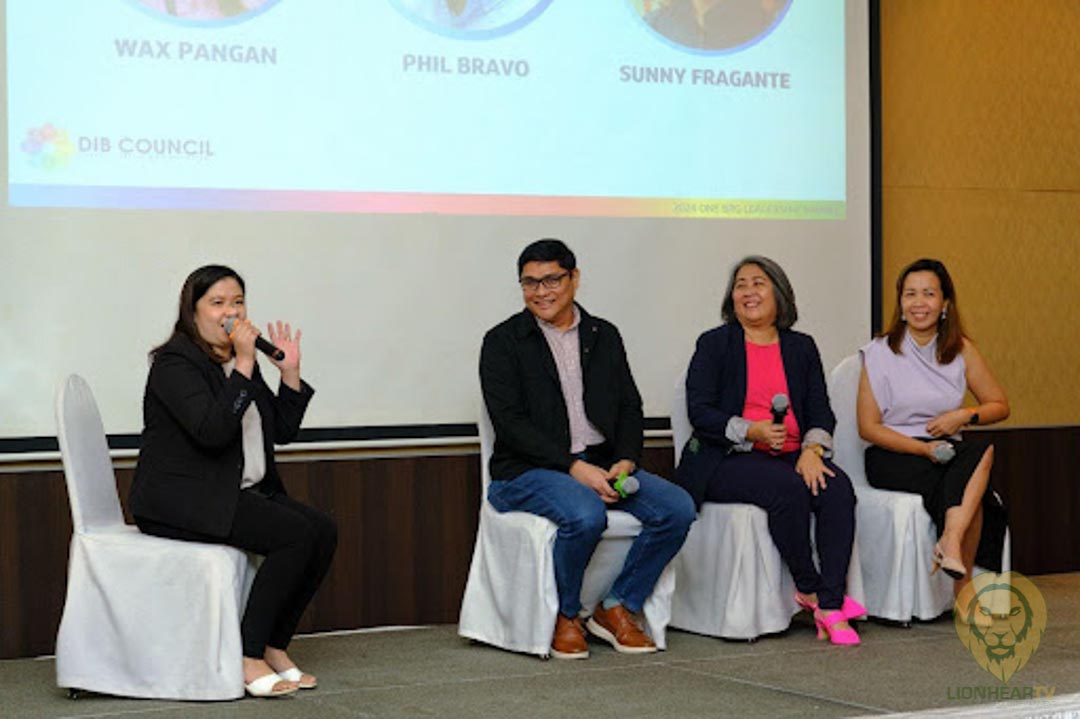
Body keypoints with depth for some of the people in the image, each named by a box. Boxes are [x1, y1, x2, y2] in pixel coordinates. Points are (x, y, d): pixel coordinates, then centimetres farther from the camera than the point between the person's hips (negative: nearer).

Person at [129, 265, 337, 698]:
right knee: (295, 534, -25)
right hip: (179, 501, -9)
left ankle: (275, 646, -3)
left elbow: (283, 430, 16)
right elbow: (212, 430, -26)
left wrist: (290, 372, 4)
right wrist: (244, 366, -24)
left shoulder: (238, 361, 16)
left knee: (324, 531, -12)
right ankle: (248, 657, -19)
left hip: (239, 494, 9)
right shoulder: (175, 364, -10)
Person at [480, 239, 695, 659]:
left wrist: (626, 461, -8)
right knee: (586, 514, -36)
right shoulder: (503, 342, 0)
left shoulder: (604, 336, 16)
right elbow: (509, 423, -9)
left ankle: (616, 608, -3)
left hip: (601, 465, 5)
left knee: (678, 509, -18)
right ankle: (564, 617, -11)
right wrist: (573, 467, -19)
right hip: (529, 471, -5)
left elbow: (629, 407, 13)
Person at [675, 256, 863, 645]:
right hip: (728, 462, -4)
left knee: (838, 487, -27)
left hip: (790, 456, 4)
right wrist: (752, 431, -19)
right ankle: (808, 590, -17)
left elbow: (820, 410, 10)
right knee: (788, 488, -34)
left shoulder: (801, 347, 17)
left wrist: (813, 449, -12)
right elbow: (699, 411, -4)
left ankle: (831, 608, -31)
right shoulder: (714, 344, 7)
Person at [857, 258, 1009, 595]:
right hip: (891, 457, -4)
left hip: (947, 452, 4)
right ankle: (964, 591, -29)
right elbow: (868, 427, -4)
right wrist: (923, 448, -17)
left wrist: (965, 415, -8)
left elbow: (1000, 406, 14)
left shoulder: (961, 350, 9)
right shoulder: (880, 352, -1)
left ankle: (951, 542, -39)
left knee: (981, 450, -32)